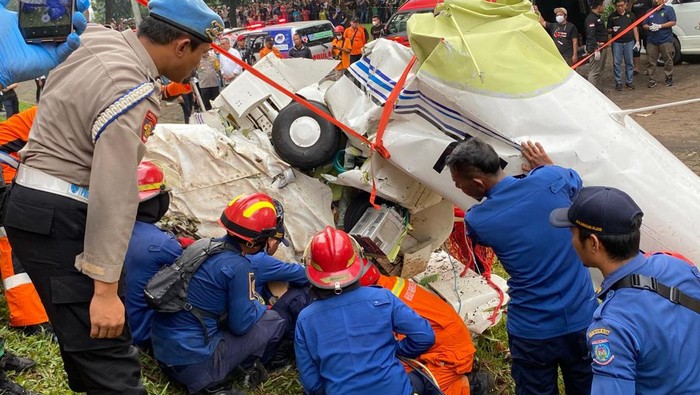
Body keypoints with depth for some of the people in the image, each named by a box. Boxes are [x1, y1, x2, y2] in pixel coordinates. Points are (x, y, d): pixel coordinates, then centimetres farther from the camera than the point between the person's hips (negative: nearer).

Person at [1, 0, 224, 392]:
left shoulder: (104, 47, 8)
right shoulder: (134, 92, -22)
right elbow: (115, 193, -27)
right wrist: (105, 287, -26)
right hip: (57, 221, -10)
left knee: (85, 334, 23)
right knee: (109, 357, -10)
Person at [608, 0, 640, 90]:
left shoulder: (630, 15, 8)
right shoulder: (612, 17, 3)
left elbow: (635, 28, 9)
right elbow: (608, 30, 7)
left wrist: (637, 41, 2)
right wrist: (613, 30, -17)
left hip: (629, 42, 1)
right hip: (617, 43, -1)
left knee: (629, 63, 5)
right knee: (616, 63, 0)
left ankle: (629, 82, 13)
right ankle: (618, 83, 7)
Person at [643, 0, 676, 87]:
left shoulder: (669, 9, 5)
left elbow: (673, 22, -5)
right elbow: (644, 25, 15)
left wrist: (659, 26, -14)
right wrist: (650, 27, -8)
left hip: (665, 40, -4)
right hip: (651, 41, 4)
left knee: (668, 60, 0)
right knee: (650, 61, 1)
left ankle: (669, 78, 9)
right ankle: (652, 80, 6)